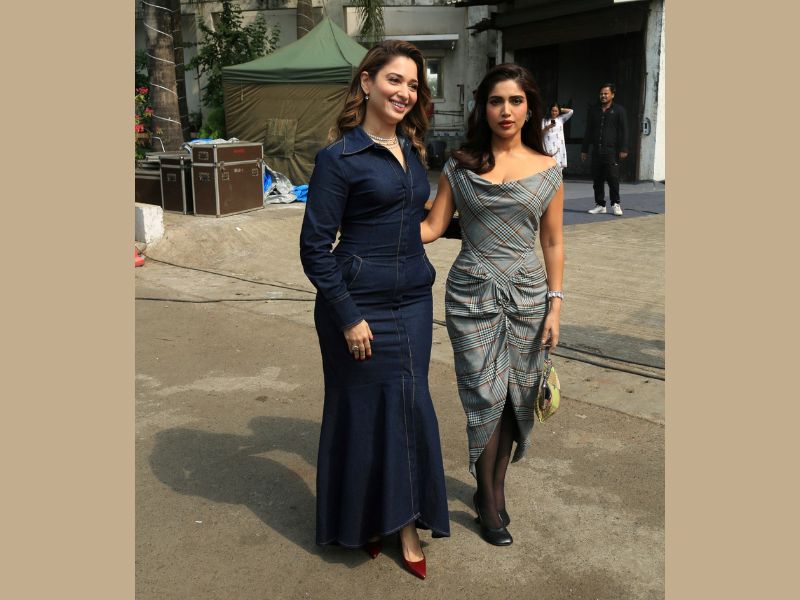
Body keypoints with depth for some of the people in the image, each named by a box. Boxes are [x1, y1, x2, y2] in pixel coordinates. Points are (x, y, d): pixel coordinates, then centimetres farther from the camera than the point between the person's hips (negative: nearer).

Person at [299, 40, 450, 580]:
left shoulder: (411, 149, 9)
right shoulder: (340, 157, -11)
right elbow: (315, 246, -12)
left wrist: (420, 282, 15)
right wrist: (349, 317, -15)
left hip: (413, 302, 6)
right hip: (361, 306, -6)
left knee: (410, 408, 11)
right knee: (364, 411, 7)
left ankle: (405, 520, 28)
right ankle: (364, 520, 29)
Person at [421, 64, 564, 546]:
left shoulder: (547, 169, 4)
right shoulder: (461, 166, 3)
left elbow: (553, 244, 5)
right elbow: (432, 227, 2)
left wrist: (555, 306, 1)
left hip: (526, 295, 2)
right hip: (471, 294, -1)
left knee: (515, 397, 6)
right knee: (486, 396, -2)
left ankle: (491, 488, 26)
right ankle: (492, 504, 15)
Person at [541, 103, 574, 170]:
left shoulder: (561, 119, 11)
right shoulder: (545, 120, 7)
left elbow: (571, 111, 6)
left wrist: (561, 109, 10)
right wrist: (547, 128, -13)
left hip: (559, 146, 2)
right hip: (549, 146, -2)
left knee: (558, 166, -1)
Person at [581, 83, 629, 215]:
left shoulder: (618, 110, 4)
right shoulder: (593, 110, 15)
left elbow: (624, 131, 0)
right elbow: (588, 131, 18)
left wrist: (623, 149, -9)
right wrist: (584, 150, 14)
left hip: (611, 152, -4)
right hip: (596, 151, 4)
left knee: (613, 178, -6)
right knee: (597, 180, 4)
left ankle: (615, 204, 7)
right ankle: (600, 205, 12)